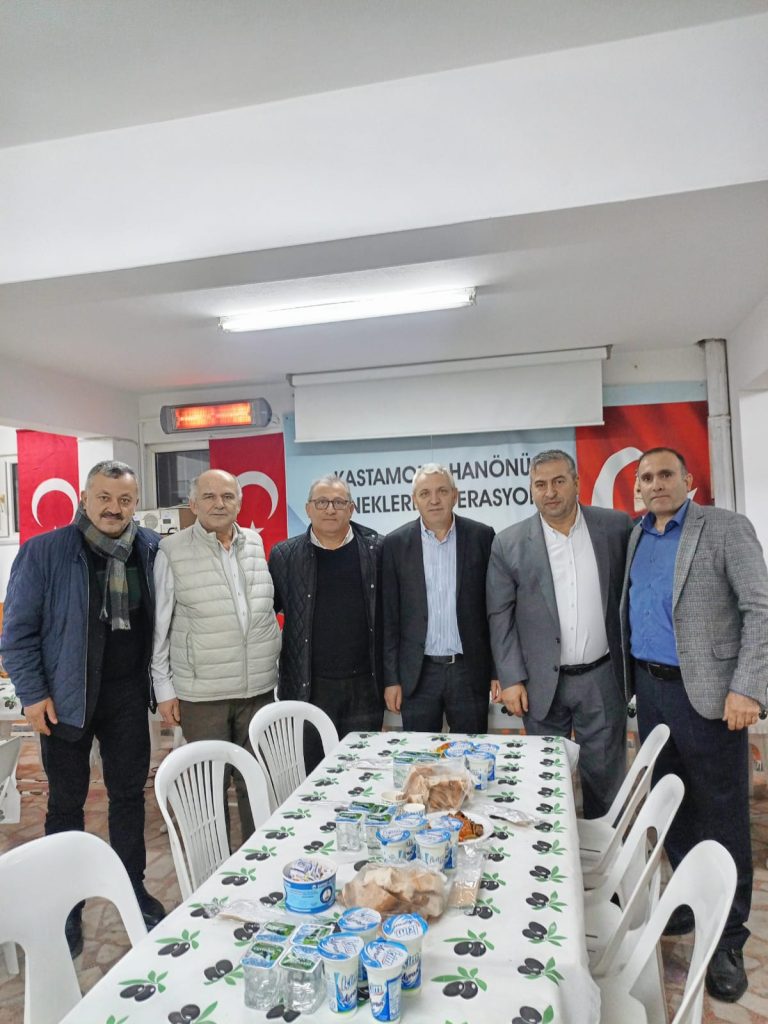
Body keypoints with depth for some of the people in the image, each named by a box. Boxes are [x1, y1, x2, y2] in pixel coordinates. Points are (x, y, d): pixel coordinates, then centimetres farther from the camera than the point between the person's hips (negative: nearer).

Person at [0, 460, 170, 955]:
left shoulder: (153, 550, -3)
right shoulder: (44, 552, -10)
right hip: (66, 698, -2)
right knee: (66, 802, 13)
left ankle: (134, 887, 34)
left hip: (128, 695, 2)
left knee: (130, 794, 15)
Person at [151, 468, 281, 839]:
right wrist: (164, 686, -2)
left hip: (259, 687, 4)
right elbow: (159, 624, -2)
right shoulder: (172, 551, -6)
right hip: (201, 693, -3)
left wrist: (274, 664, 14)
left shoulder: (256, 545, 5)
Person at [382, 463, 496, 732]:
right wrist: (391, 678, -1)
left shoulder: (481, 537, -1)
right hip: (417, 673, 0)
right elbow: (389, 616, 1)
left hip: (469, 670, 0)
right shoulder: (396, 543, -1)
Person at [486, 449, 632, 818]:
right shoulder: (509, 543, -4)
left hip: (601, 678, 1)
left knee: (606, 774, 12)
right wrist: (511, 679, -6)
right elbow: (500, 616, -2)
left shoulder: (616, 527, -2)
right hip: (542, 682, 0)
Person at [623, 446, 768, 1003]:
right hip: (650, 686, 6)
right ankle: (691, 905, 35)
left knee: (721, 814, 4)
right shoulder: (636, 537, 9)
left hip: (706, 692, -5)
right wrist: (629, 677, 6)